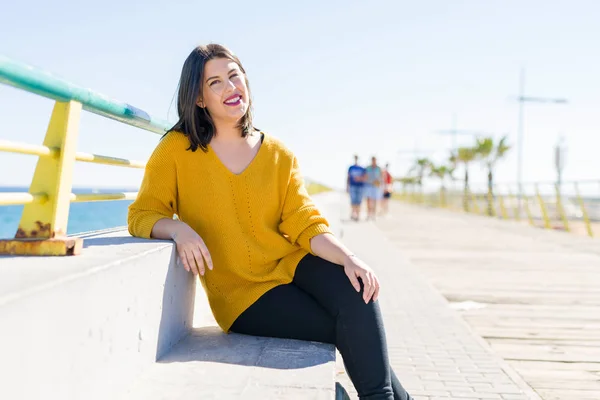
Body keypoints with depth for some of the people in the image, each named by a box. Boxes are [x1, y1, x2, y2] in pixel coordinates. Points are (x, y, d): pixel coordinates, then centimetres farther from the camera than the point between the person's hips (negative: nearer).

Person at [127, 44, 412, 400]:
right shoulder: (177, 151, -6)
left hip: (291, 264, 3)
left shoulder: (279, 155, 2)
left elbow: (306, 224, -5)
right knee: (352, 332, -19)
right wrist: (177, 228, -29)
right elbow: (142, 215, -6)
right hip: (243, 292, -3)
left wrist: (349, 257, -23)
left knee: (355, 291, -27)